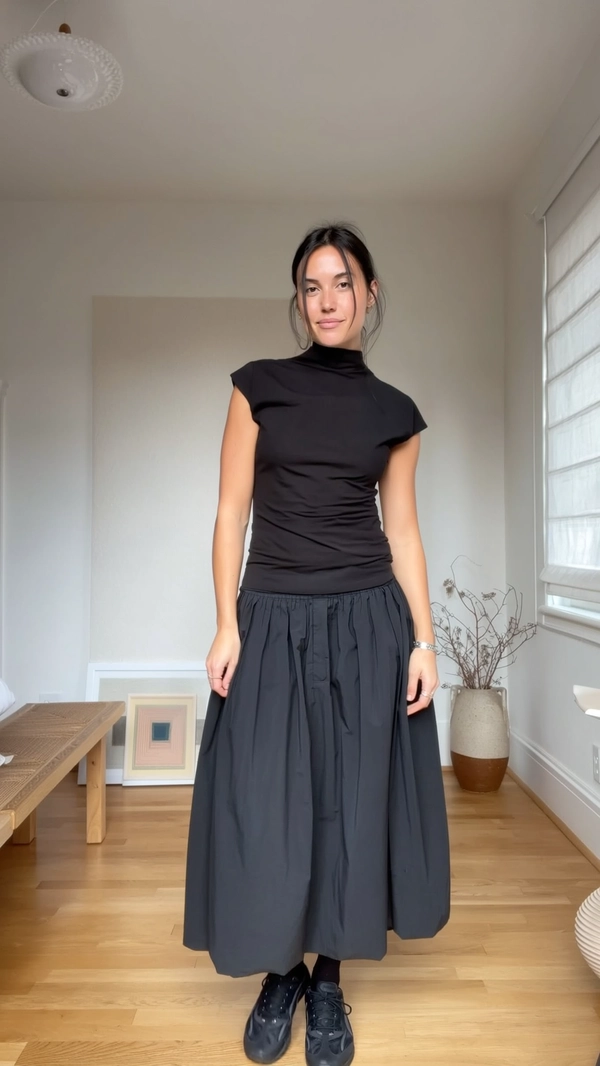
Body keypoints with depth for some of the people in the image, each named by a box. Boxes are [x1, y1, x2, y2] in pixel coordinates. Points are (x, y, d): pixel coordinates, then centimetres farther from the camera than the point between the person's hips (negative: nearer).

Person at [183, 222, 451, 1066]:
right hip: (274, 622, -1)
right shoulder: (259, 386, 3)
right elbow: (232, 511, 0)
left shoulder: (394, 411, 7)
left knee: (352, 801, 9)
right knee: (265, 806, 5)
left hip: (367, 623, 1)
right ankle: (280, 973, 32)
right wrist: (227, 624, -7)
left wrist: (424, 637, -1)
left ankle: (328, 982, 32)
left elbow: (403, 531, 7)